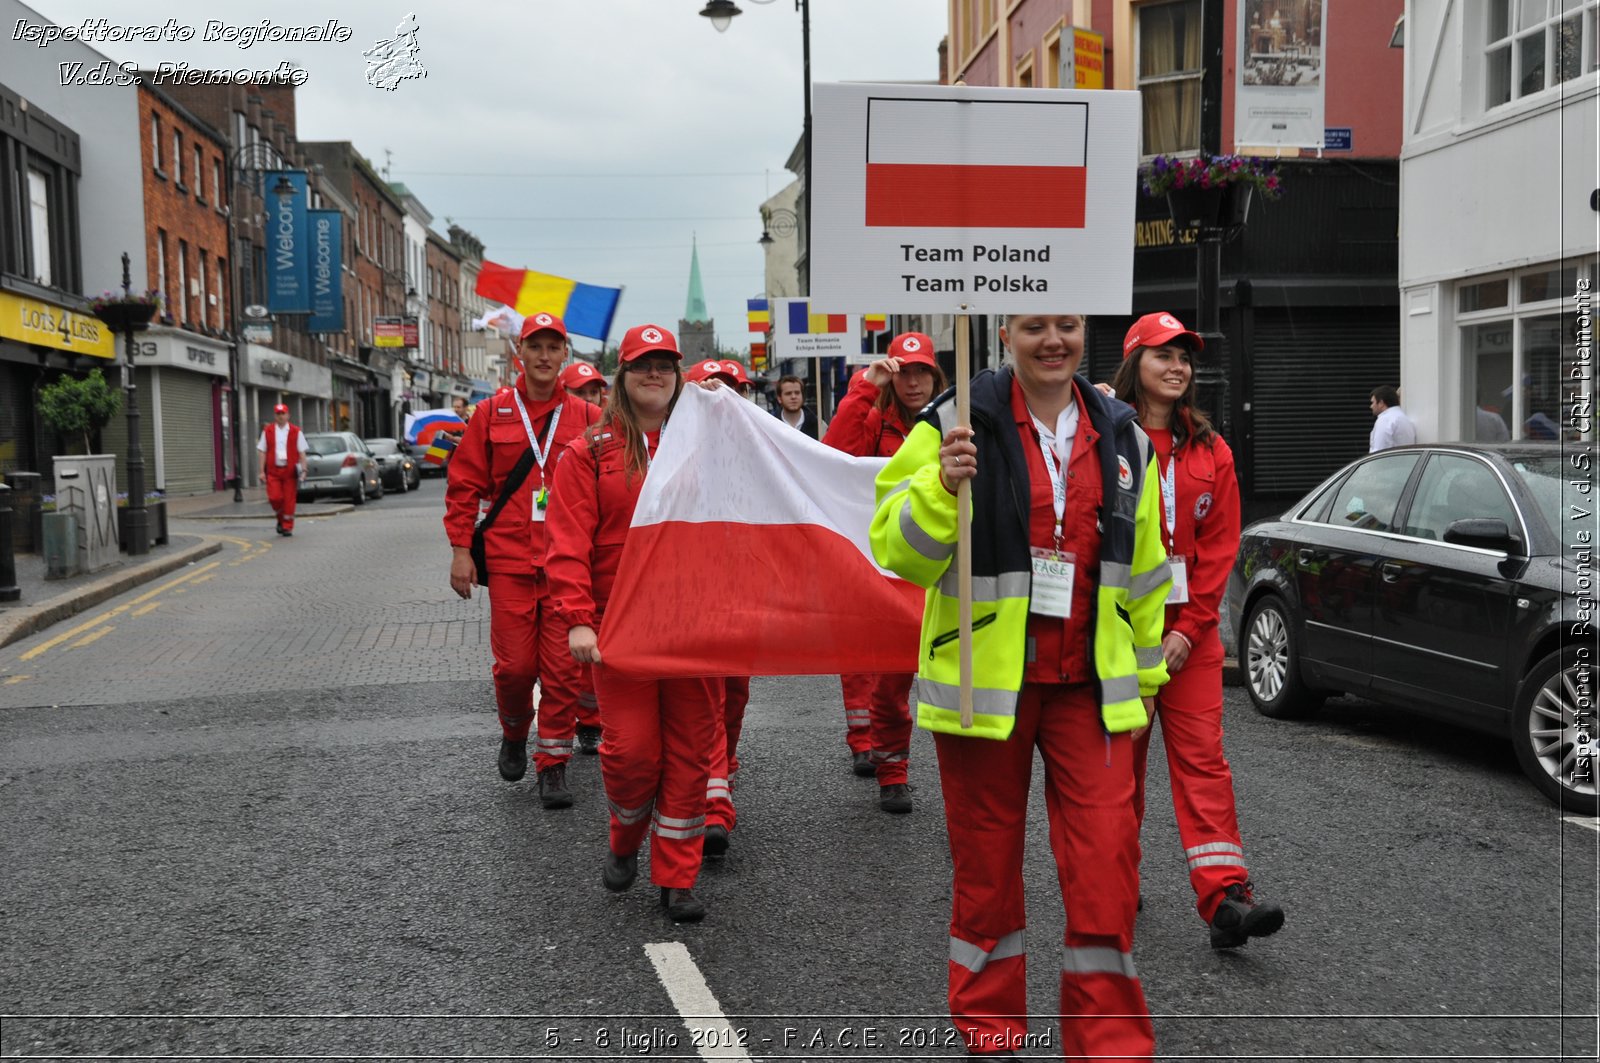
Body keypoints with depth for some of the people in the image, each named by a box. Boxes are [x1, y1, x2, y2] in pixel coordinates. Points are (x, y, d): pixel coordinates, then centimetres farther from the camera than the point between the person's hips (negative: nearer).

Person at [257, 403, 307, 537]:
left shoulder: (296, 431, 3)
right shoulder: (267, 431, 7)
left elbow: (301, 452, 3)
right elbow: (262, 452, 8)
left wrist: (303, 469, -5)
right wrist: (262, 471, 2)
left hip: (290, 471, -1)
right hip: (273, 471, 1)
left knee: (289, 500, 0)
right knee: (274, 498, -9)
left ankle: (287, 527, 11)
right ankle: (281, 519, 18)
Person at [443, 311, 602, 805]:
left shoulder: (584, 417, 5)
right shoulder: (494, 413, 5)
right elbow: (464, 484, 6)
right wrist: (461, 550, 1)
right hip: (509, 560, 0)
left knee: (563, 667, 0)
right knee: (515, 663, 1)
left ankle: (553, 764, 13)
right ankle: (514, 734, 31)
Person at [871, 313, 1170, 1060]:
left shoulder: (1122, 438, 8)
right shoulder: (955, 425, -6)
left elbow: (1142, 568, 17)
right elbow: (898, 551, -10)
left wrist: (1145, 669, 21)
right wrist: (941, 486, -27)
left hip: (1089, 687, 3)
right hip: (984, 681, -2)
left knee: (1107, 860, -4)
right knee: (986, 864, 9)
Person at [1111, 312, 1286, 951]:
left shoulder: (1210, 450, 7)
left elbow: (1219, 545, 3)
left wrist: (1188, 628, -7)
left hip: (1190, 628, 2)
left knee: (1202, 755, -3)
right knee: (1119, 755, 8)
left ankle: (1225, 898, -6)